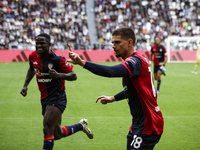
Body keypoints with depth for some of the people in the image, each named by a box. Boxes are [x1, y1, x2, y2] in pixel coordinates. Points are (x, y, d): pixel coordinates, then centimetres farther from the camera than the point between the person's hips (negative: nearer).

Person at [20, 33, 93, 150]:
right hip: (45, 99, 7)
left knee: (47, 128, -22)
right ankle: (81, 126, 38)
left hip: (57, 98, -7)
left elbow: (73, 76, -11)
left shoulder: (57, 60, -15)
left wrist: (58, 75, -28)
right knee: (57, 134, 13)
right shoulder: (33, 56, 3)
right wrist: (26, 85, 14)